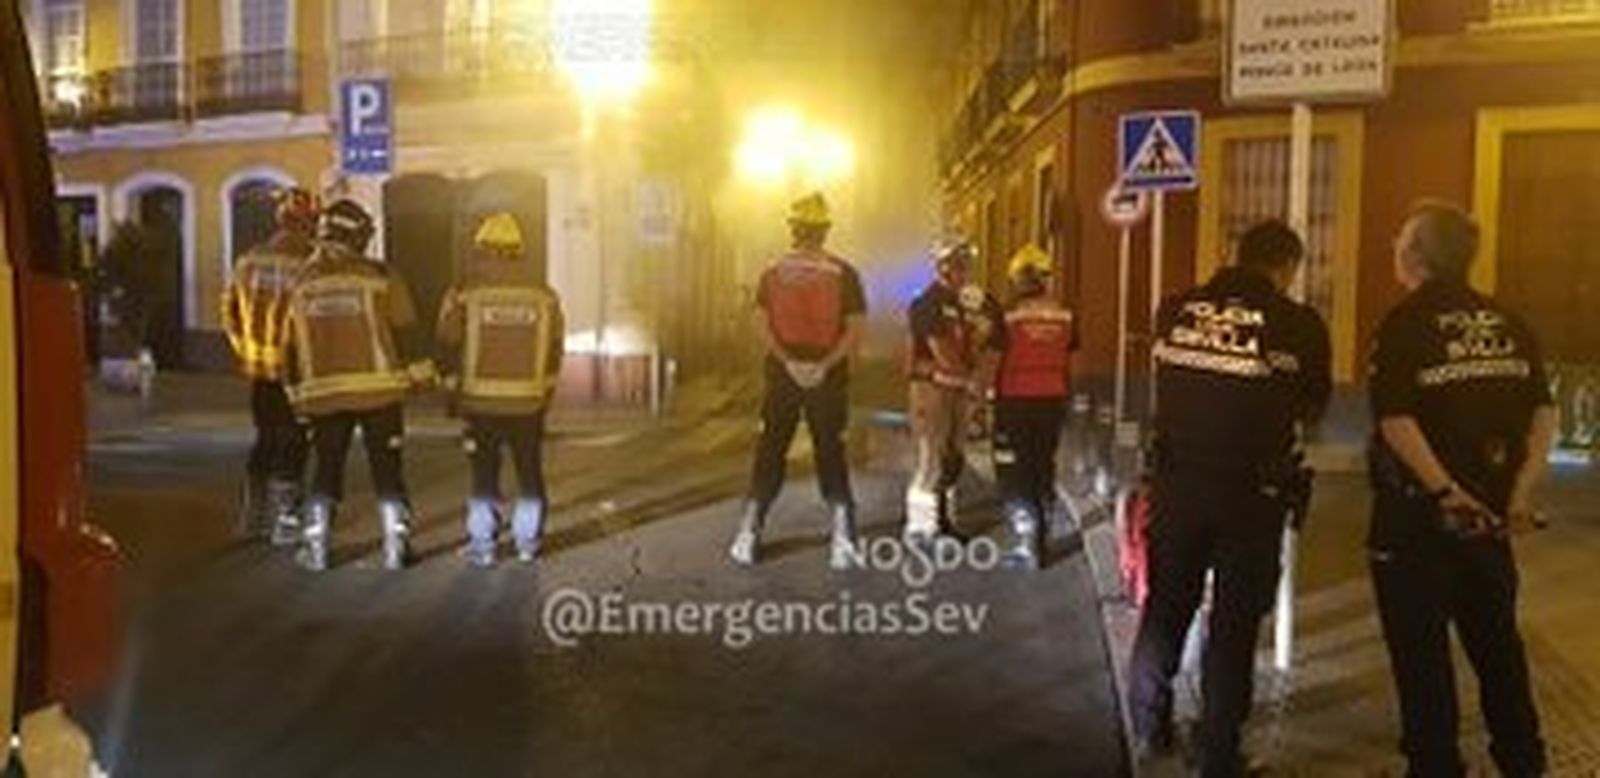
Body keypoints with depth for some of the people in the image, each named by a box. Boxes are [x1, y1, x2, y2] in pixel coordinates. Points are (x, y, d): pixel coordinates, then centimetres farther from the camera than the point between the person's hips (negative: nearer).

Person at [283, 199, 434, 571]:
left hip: (324, 393, 3)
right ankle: (396, 545, 8)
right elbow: (405, 329, -4)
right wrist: (418, 374, 7)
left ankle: (315, 548, 13)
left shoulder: (301, 282, 5)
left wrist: (297, 393, 18)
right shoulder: (378, 276, -6)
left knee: (327, 469, 13)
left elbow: (292, 344, 9)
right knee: (387, 470, 6)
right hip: (379, 388, -2)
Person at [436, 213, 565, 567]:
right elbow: (555, 348, 6)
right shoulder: (544, 296, -1)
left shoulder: (464, 295, -8)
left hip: (480, 400, -1)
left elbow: (449, 345, -2)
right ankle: (528, 541, 18)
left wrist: (455, 384, 14)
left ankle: (481, 544, 13)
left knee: (484, 474, 10)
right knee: (530, 472, 13)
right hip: (529, 401, 1)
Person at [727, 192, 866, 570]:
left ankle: (749, 535, 11)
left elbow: (761, 325, -7)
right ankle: (843, 538, 7)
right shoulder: (843, 274, -3)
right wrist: (826, 365, -12)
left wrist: (788, 361, -10)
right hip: (828, 377, -1)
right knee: (831, 453, 8)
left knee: (770, 452, 9)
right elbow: (855, 330, -9)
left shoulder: (773, 272, 1)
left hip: (782, 374, 1)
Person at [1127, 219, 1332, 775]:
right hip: (1252, 492, -3)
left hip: (1176, 480, 3)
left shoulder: (1174, 311, -3)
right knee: (1234, 622, 9)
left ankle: (1149, 729, 32)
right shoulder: (1299, 324, -10)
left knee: (1165, 605, 18)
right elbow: (1312, 408, 4)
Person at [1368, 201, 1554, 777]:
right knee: (1496, 640, 19)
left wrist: (1444, 490, -18)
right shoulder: (1507, 325, 5)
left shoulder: (1405, 325, -13)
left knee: (1421, 647, 6)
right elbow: (1543, 414, 3)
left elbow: (1397, 422, -23)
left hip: (1416, 512, -6)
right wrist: (1522, 492, 0)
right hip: (1488, 511, 6)